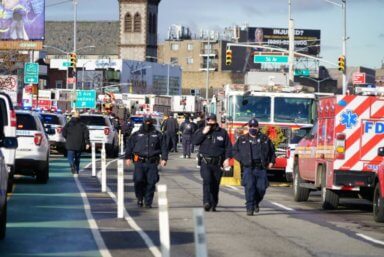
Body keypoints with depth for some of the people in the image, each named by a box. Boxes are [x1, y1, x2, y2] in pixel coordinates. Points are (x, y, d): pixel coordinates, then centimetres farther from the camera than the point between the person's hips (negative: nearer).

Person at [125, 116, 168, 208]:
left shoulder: (158, 135, 12)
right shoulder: (136, 135, 10)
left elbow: (164, 147, 11)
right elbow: (129, 146, 12)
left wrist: (164, 158, 1)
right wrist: (128, 157, 4)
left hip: (152, 163, 1)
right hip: (139, 162, -1)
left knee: (151, 182, -3)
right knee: (138, 180, -11)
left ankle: (148, 202, 8)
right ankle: (140, 199, 8)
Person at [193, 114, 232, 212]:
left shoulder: (222, 132, 7)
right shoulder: (201, 131, 9)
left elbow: (228, 147, 7)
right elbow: (195, 141, -5)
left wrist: (227, 158, -5)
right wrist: (204, 133, -13)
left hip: (218, 163, 1)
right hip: (205, 162, -1)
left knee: (215, 184, 5)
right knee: (207, 180, -21)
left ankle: (213, 204, 15)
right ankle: (206, 202, -27)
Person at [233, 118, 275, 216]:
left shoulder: (265, 139, 12)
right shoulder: (242, 139, 10)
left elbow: (272, 150, 23)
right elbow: (235, 151, 14)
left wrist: (271, 161, 14)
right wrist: (242, 160, 2)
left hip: (261, 168, 1)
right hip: (248, 168, -1)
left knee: (261, 188, -4)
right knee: (249, 187, -14)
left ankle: (256, 203, 24)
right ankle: (250, 208, -11)